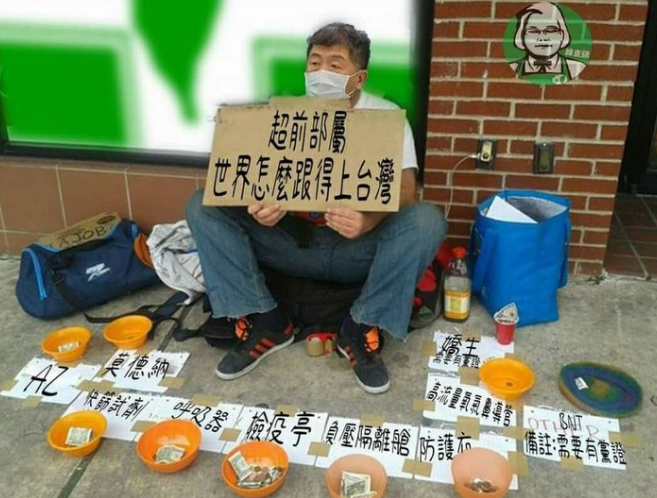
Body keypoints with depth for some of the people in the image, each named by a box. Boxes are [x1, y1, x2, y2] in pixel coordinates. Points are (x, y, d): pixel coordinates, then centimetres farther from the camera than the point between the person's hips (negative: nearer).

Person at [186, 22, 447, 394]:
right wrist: (258, 205, -30)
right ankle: (265, 323, -11)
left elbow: (405, 190, -17)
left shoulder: (386, 116, -5)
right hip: (293, 241, 3)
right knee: (203, 207, -14)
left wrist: (368, 222, -40)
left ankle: (361, 331, -16)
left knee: (427, 220, -31)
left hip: (356, 248, -2)